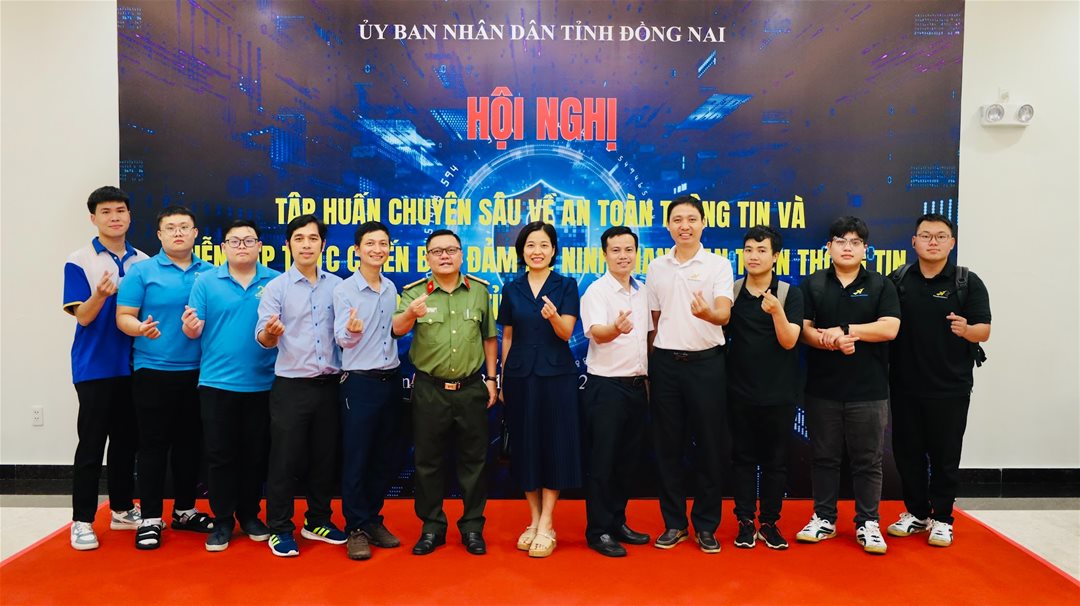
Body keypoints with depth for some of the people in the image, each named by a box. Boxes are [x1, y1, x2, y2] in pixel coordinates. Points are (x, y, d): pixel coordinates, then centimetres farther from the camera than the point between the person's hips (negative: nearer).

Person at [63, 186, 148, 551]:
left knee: (127, 441, 12)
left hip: (132, 365, 4)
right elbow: (83, 317, -10)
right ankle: (82, 521, 11)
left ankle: (122, 510, 25)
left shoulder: (143, 262, 6)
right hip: (94, 367, -4)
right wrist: (101, 294, -30)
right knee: (91, 444, 0)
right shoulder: (79, 262, -6)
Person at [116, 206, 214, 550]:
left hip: (198, 372, 3)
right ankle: (150, 518, 11)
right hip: (153, 370, -3)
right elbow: (123, 316, -4)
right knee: (153, 444, 2)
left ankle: (185, 510, 24)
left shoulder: (210, 273, 7)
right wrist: (140, 328, -24)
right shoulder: (142, 271, -1)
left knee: (190, 443, 11)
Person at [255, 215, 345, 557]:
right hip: (291, 387, -3)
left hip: (329, 385, 3)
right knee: (285, 460, 4)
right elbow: (263, 339, -11)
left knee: (325, 457, 12)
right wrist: (270, 332, -32)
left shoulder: (336, 285, 5)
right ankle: (279, 529, 19)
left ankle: (318, 521, 29)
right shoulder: (276, 288, -3)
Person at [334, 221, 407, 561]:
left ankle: (372, 519, 29)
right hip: (360, 382, -6)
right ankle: (356, 528, 16)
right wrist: (352, 330, -36)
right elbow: (342, 339, -18)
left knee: (388, 457, 13)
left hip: (391, 379, 6)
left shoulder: (391, 288, 8)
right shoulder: (344, 290, -9)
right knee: (356, 459, 2)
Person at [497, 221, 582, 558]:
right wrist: (502, 380, 8)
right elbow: (507, 337, 10)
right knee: (525, 444, 6)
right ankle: (534, 519, 21)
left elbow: (566, 333, -9)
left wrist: (553, 316, -30)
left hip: (557, 375, -2)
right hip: (520, 376, 2)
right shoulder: (512, 290, 7)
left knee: (554, 443, 0)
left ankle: (547, 525, 10)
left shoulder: (566, 286, 0)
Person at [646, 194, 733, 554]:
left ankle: (706, 526, 17)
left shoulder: (719, 265, -2)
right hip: (665, 362, 3)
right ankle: (674, 523, 20)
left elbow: (725, 313, -15)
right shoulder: (656, 268, 9)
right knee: (668, 445, 7)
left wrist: (707, 312, -38)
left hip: (706, 362, -3)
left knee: (709, 445, 3)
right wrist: (649, 364, 10)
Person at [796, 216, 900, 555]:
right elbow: (803, 329, -1)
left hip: (869, 389, -1)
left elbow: (889, 328, -8)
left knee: (868, 460, 6)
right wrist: (832, 342, -19)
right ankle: (824, 518, 22)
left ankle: (867, 523, 18)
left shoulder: (880, 285, 4)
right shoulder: (812, 284, 7)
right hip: (822, 388, 1)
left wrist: (843, 330, -14)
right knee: (824, 456, 10)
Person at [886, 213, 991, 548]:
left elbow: (984, 331, -6)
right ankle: (915, 513, 27)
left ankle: (941, 519, 21)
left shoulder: (968, 282, -3)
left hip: (950, 387, -2)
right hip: (905, 385, 2)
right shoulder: (898, 280, 3)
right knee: (907, 451, 11)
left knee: (945, 455, 6)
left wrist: (966, 329, -28)